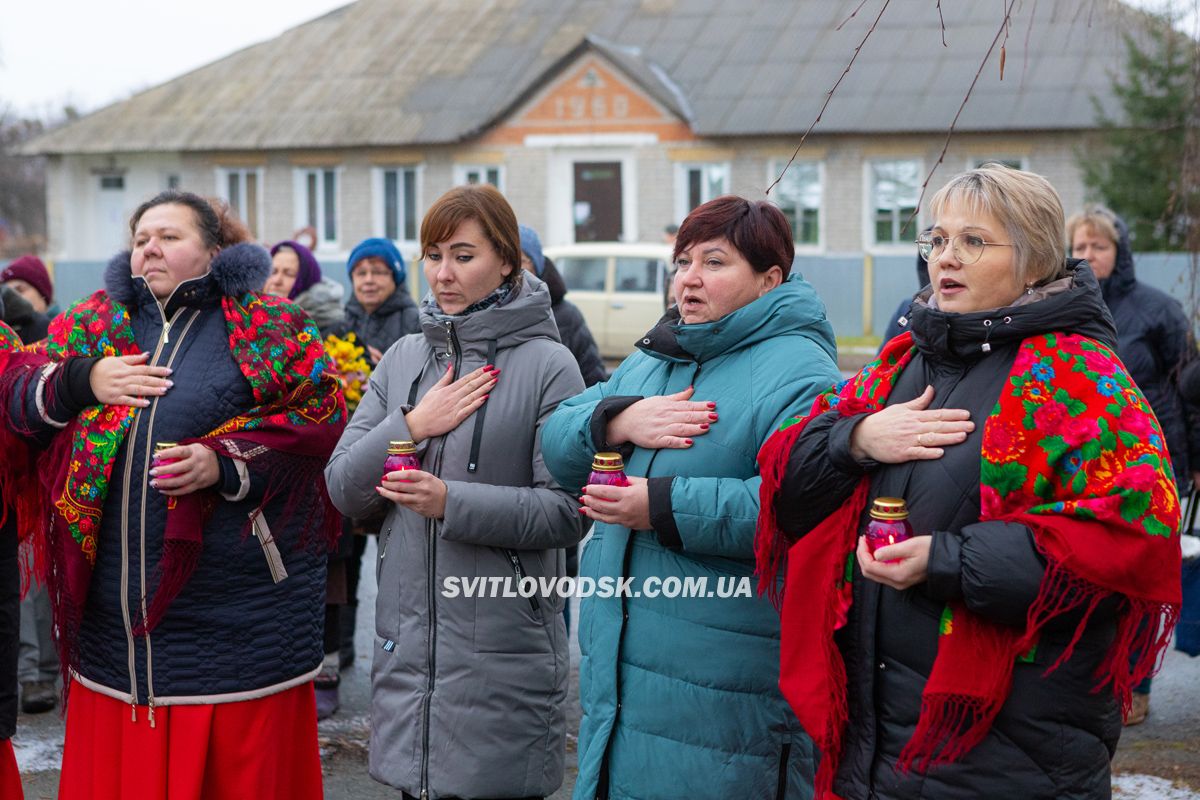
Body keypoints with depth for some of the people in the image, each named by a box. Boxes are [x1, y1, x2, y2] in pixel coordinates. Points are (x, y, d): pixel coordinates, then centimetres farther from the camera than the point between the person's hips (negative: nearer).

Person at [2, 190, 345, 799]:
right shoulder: (93, 324, 15)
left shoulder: (270, 330, 1)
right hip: (114, 610, 4)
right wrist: (82, 380, -9)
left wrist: (226, 462, -17)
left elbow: (322, 424, -6)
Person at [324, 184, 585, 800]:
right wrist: (411, 427, -10)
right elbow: (343, 489, 5)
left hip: (504, 651, -4)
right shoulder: (403, 358, 9)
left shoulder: (548, 365, -7)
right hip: (406, 642, 5)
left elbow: (565, 511, -12)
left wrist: (452, 502, -22)